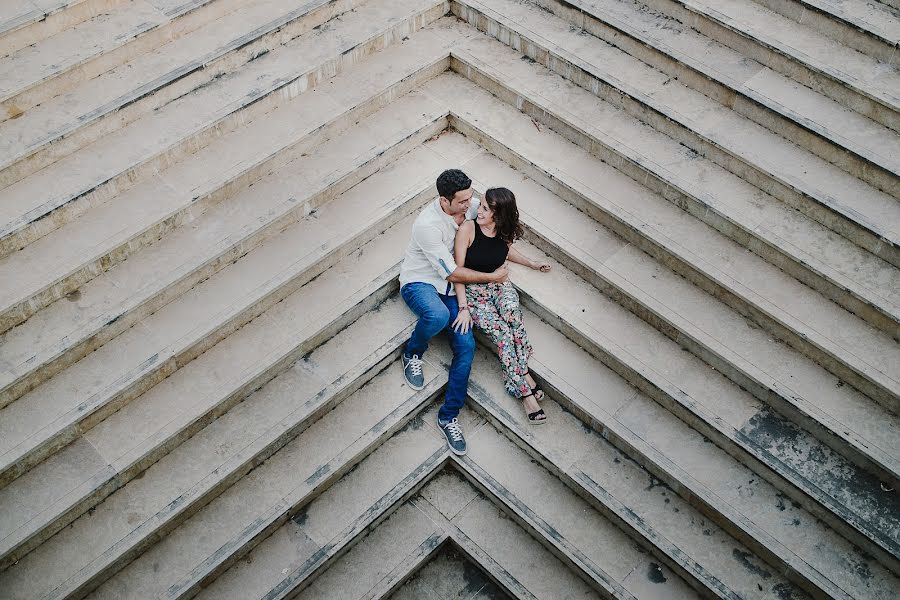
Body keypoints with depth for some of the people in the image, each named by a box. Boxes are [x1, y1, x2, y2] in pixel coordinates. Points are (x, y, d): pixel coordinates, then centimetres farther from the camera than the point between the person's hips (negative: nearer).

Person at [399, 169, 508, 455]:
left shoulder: (465, 208, -5)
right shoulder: (428, 225, -26)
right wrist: (491, 276, -15)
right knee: (438, 315, -41)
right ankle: (412, 354, -6)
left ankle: (448, 417, 0)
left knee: (466, 346, -13)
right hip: (419, 282, -6)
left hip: (448, 287, 6)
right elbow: (452, 272, -21)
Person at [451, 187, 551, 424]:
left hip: (499, 284, 3)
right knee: (502, 332, -27)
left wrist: (533, 264, 21)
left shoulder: (505, 231, -4)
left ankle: (520, 375, -24)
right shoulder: (467, 229, -18)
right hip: (472, 291, -3)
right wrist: (464, 308, -21)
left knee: (512, 311, -33)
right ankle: (526, 390, -22)